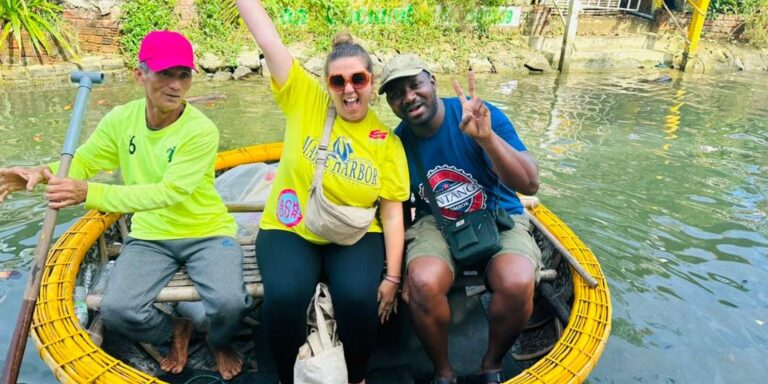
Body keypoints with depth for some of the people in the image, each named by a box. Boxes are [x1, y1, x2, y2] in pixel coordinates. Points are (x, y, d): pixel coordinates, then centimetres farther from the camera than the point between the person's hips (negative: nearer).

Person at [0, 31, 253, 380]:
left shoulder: (201, 130, -19)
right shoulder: (120, 119, -3)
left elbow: (168, 193, -27)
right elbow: (82, 162, 4)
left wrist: (88, 192, -36)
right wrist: (43, 173, -19)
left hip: (206, 234, -3)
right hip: (150, 237, 4)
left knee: (229, 303, -27)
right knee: (116, 310, -18)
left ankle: (220, 343, 13)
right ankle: (175, 332, 18)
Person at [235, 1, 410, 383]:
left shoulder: (387, 141, -3)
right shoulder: (305, 100, -4)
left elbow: (393, 213, -3)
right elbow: (268, 40, -10)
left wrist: (392, 277, -7)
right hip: (289, 231, 0)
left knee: (359, 297, -28)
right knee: (284, 296, -28)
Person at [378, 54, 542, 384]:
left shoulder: (483, 116, -14)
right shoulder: (398, 143, -4)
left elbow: (530, 184, -23)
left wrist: (486, 137, -37)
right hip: (437, 224, 2)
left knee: (517, 284, -33)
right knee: (423, 282, -32)